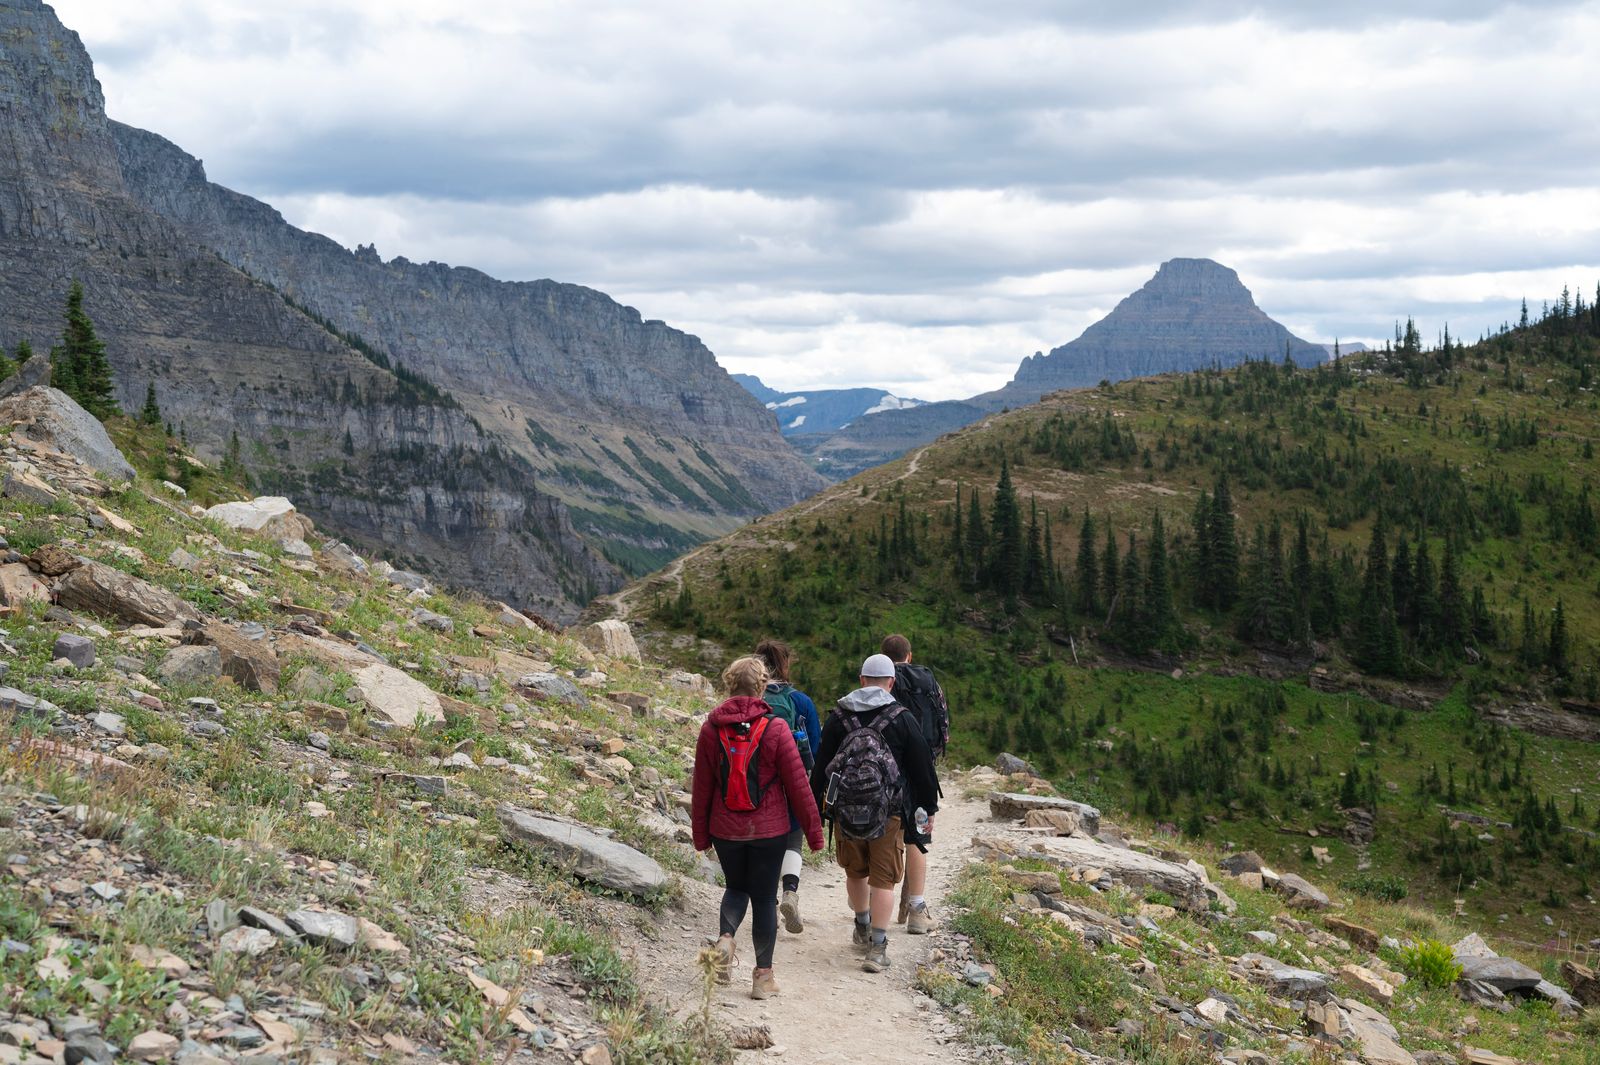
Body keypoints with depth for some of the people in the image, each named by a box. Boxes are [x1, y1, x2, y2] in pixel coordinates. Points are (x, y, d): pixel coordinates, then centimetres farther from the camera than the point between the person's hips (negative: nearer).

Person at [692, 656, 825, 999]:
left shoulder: (711, 729, -4)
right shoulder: (775, 729, -12)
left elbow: (702, 787, 2)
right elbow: (798, 785, -8)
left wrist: (701, 835, 13)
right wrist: (813, 830, 1)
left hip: (725, 830, 2)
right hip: (769, 830, -2)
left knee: (736, 887, 23)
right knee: (764, 897, 9)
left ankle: (726, 937, -5)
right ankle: (763, 976, 12)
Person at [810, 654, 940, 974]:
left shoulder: (838, 718, 2)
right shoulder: (902, 719, -5)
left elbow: (821, 765, 5)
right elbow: (922, 767, -1)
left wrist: (816, 806, 14)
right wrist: (929, 807, 10)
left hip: (845, 812, 3)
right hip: (889, 814, -3)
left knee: (855, 871, 21)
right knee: (883, 879, 1)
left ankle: (863, 930, 39)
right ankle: (877, 947, -6)